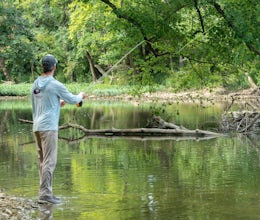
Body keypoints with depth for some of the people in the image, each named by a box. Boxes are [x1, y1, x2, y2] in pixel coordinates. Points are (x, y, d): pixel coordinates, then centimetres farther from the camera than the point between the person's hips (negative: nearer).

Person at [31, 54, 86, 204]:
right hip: (48, 127, -8)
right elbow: (73, 100, 0)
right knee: (49, 161, -8)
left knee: (43, 161, 11)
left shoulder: (36, 84, 12)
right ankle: (45, 193, -12)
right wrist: (81, 96, 21)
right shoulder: (55, 85, -10)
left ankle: (45, 192, 13)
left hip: (37, 127, 8)